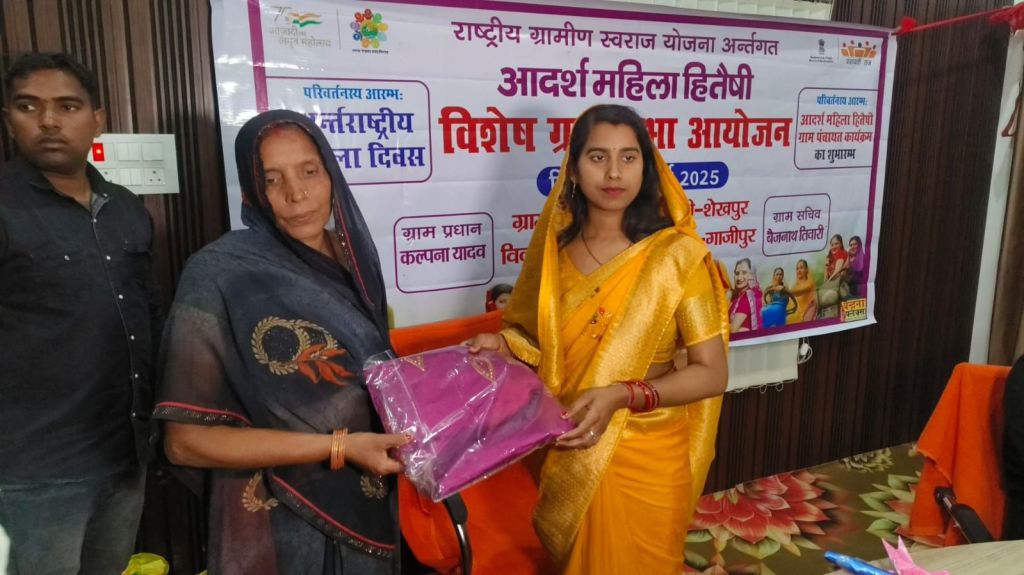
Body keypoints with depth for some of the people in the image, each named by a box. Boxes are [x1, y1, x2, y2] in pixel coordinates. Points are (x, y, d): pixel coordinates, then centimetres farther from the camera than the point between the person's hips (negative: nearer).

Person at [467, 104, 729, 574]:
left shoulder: (677, 255, -14)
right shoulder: (555, 246, -2)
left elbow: (711, 373, -13)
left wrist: (622, 395, -26)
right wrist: (504, 343, -9)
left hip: (644, 459, -3)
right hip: (568, 454, 4)